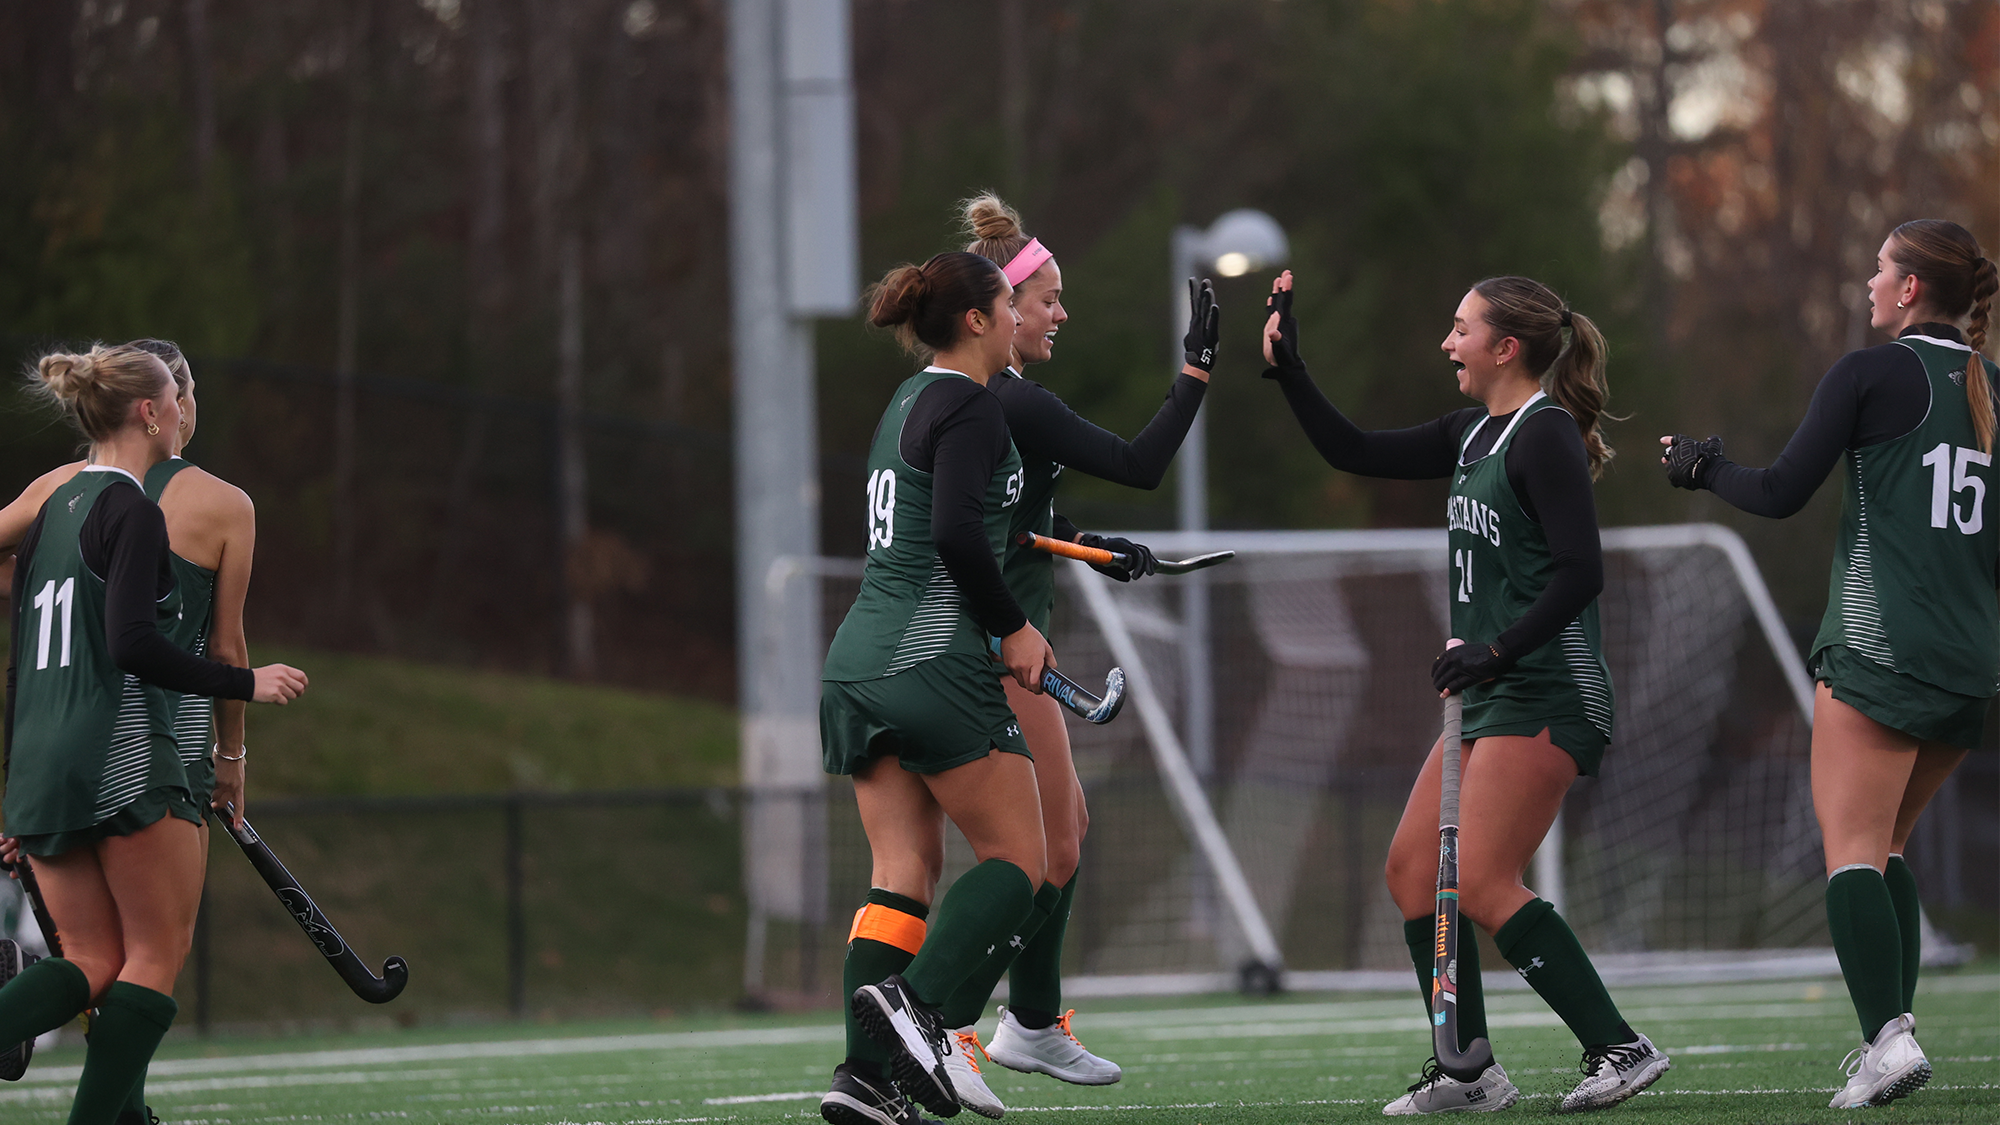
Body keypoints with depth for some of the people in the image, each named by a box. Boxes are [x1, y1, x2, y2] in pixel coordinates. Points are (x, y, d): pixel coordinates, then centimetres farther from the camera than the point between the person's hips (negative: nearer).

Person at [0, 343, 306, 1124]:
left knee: (91, 963, 6)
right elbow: (132, 644, -19)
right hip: (122, 757, -8)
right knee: (159, 952, 0)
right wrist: (246, 685, -11)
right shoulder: (132, 511, -8)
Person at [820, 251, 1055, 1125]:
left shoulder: (907, 401, 19)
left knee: (902, 875, 4)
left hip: (856, 661, 8)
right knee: (1017, 863, -2)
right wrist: (1012, 628, -11)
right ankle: (914, 999, -23)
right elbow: (955, 533, -20)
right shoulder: (968, 407, -8)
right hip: (934, 665, -8)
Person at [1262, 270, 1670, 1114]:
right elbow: (1353, 452, 22)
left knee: (1482, 885, -16)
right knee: (1413, 869, 7)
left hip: (1544, 697, -10)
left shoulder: (1546, 436, -13)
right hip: (1493, 697, 10)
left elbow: (1580, 571, -20)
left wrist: (1499, 651, -26)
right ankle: (1468, 1073, 12)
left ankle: (1620, 1048, -14)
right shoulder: (1476, 433, 15)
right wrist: (1285, 369, 16)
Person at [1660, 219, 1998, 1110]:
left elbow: (1781, 494, -5)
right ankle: (1892, 1032, 7)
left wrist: (1701, 467, 12)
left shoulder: (1871, 374, -6)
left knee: (1851, 850, -10)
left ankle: (1888, 1034, -25)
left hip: (1880, 647, -7)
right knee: (1884, 849, 16)